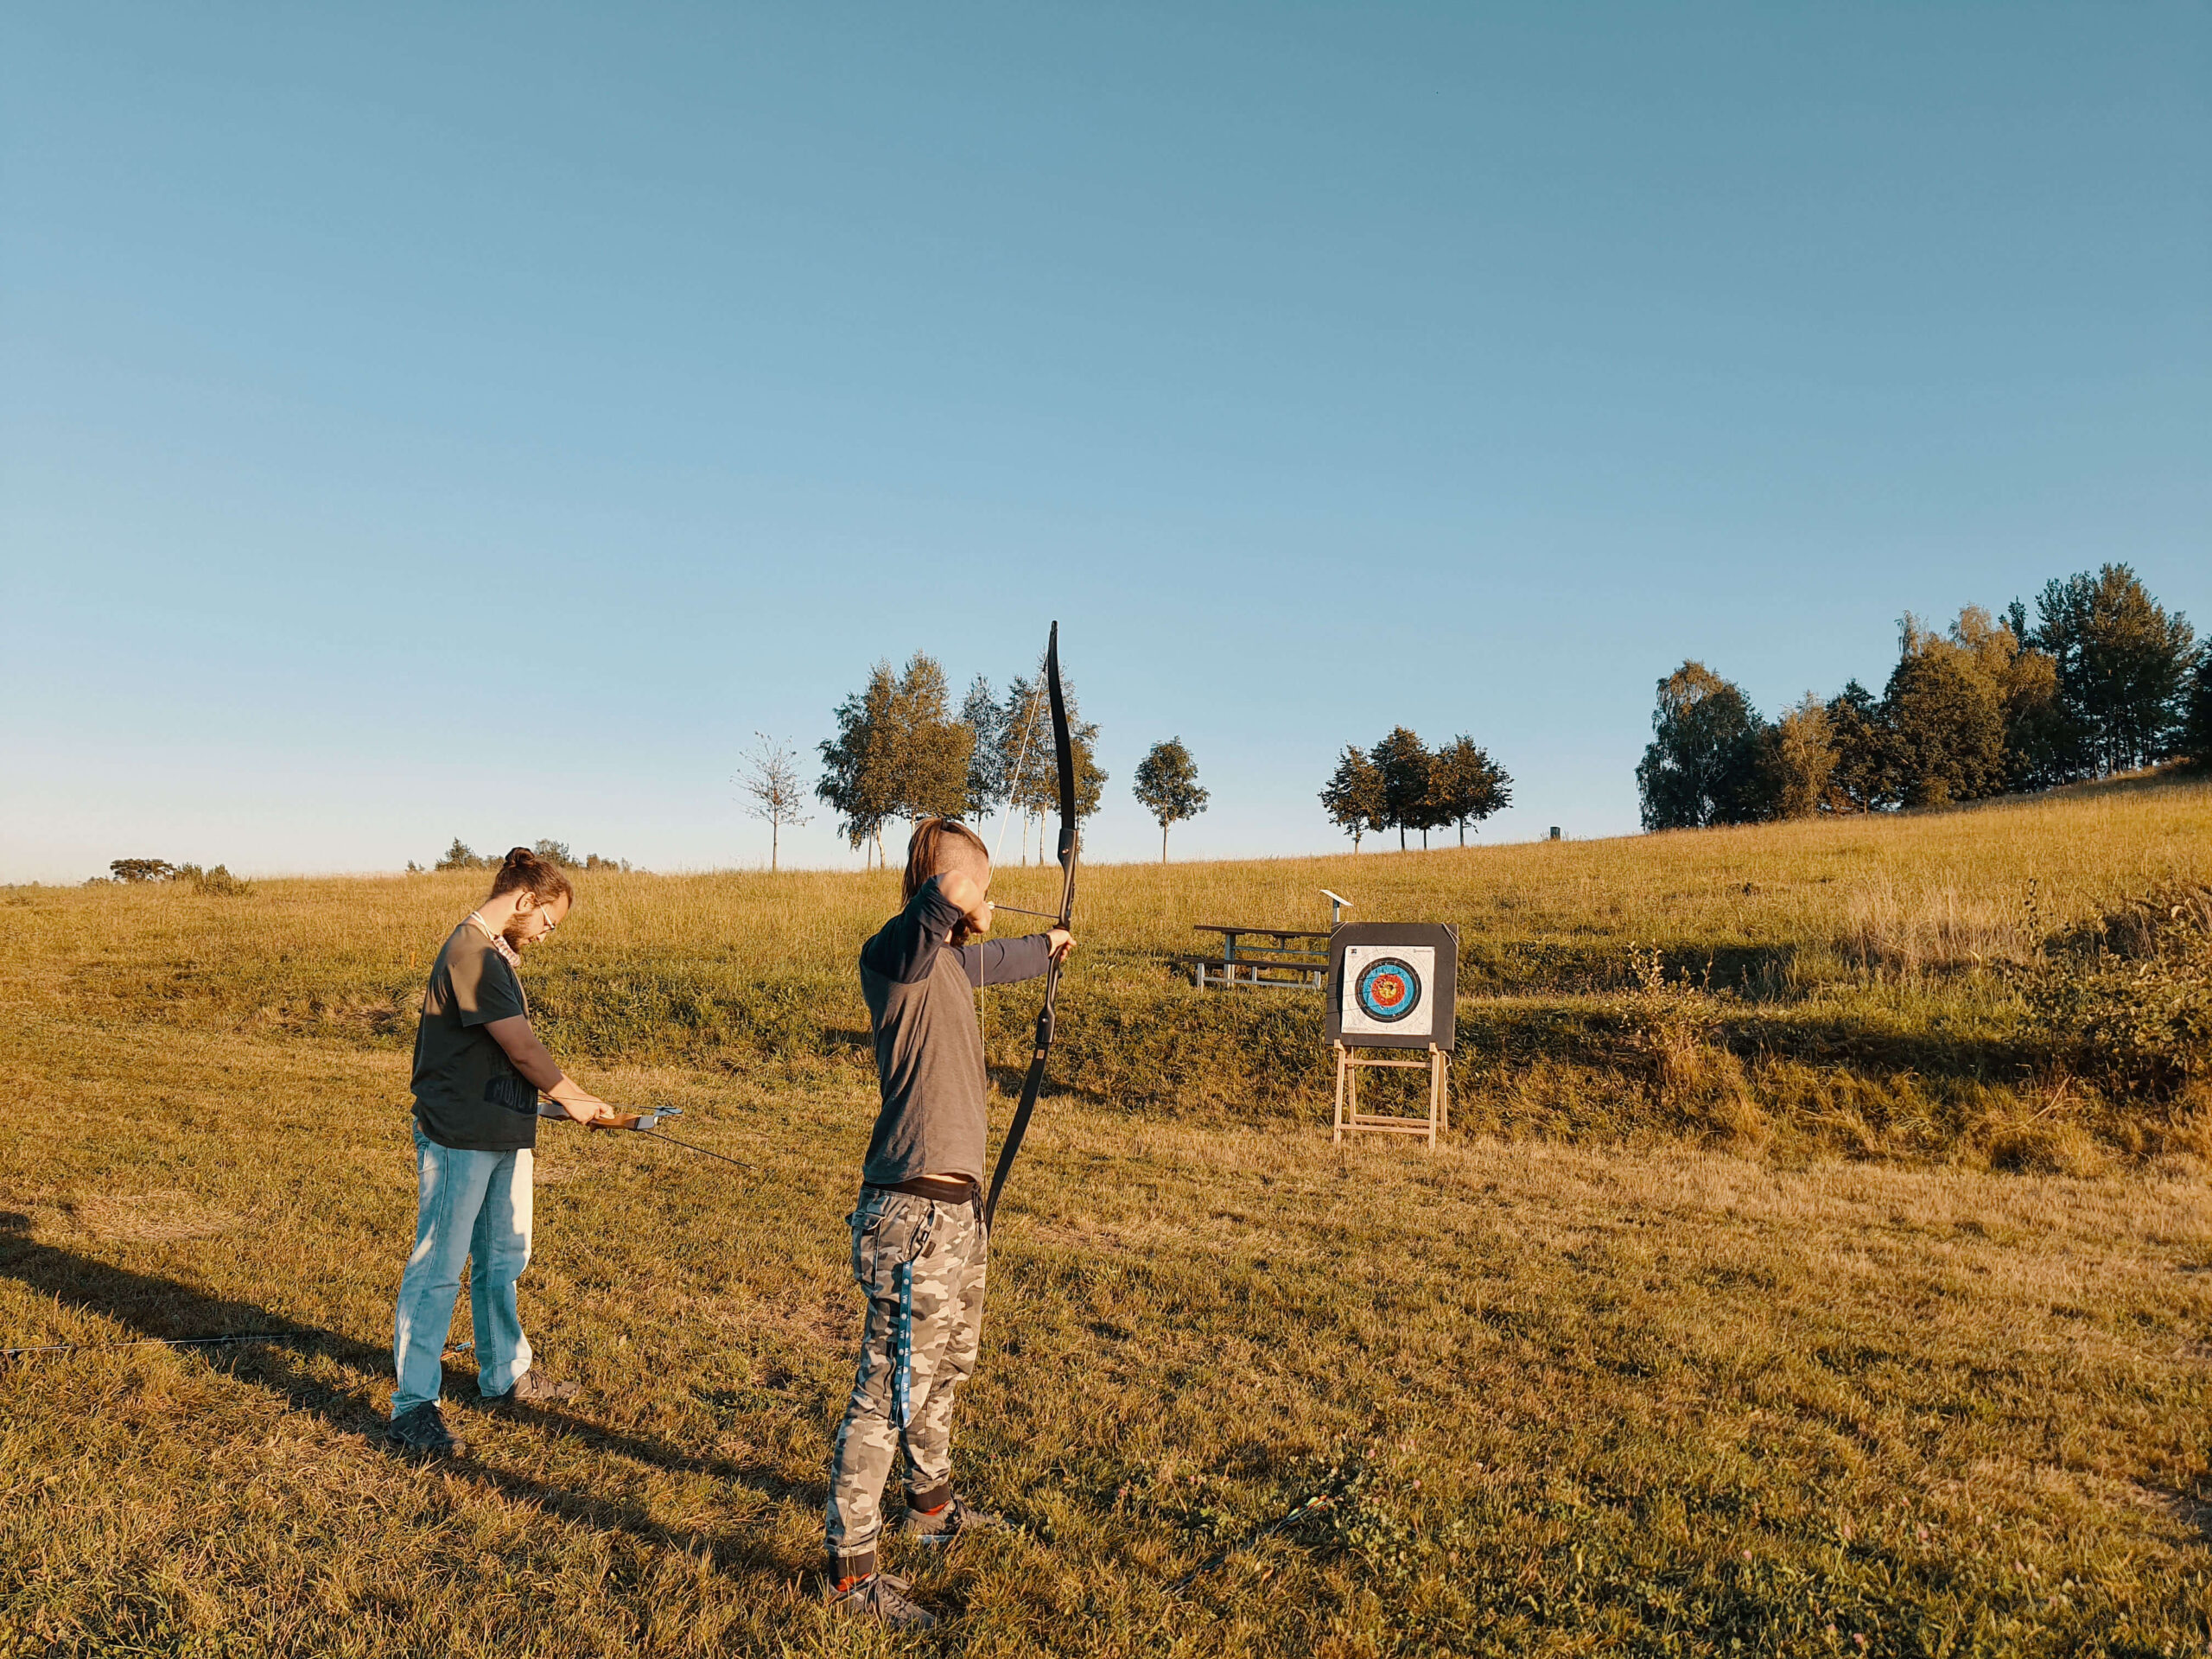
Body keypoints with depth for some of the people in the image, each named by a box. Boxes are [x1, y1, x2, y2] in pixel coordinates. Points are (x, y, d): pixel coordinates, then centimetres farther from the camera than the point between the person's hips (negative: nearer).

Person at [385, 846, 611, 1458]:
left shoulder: (498, 954, 14)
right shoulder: (470, 953, -19)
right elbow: (523, 1048, -19)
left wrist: (565, 1097, 8)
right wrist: (571, 1097, -5)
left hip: (503, 1134, 10)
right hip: (459, 1137, -10)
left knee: (502, 1259, 20)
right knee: (438, 1268, -1)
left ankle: (505, 1373, 35)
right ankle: (413, 1405, 8)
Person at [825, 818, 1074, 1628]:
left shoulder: (951, 957, 11)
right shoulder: (895, 955, -17)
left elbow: (992, 961, 34)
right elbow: (937, 902, -42)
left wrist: (1044, 946, 48)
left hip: (957, 1208, 10)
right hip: (913, 1217, -10)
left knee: (945, 1370, 26)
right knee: (891, 1394, 1)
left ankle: (930, 1506, 47)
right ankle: (852, 1569, 15)